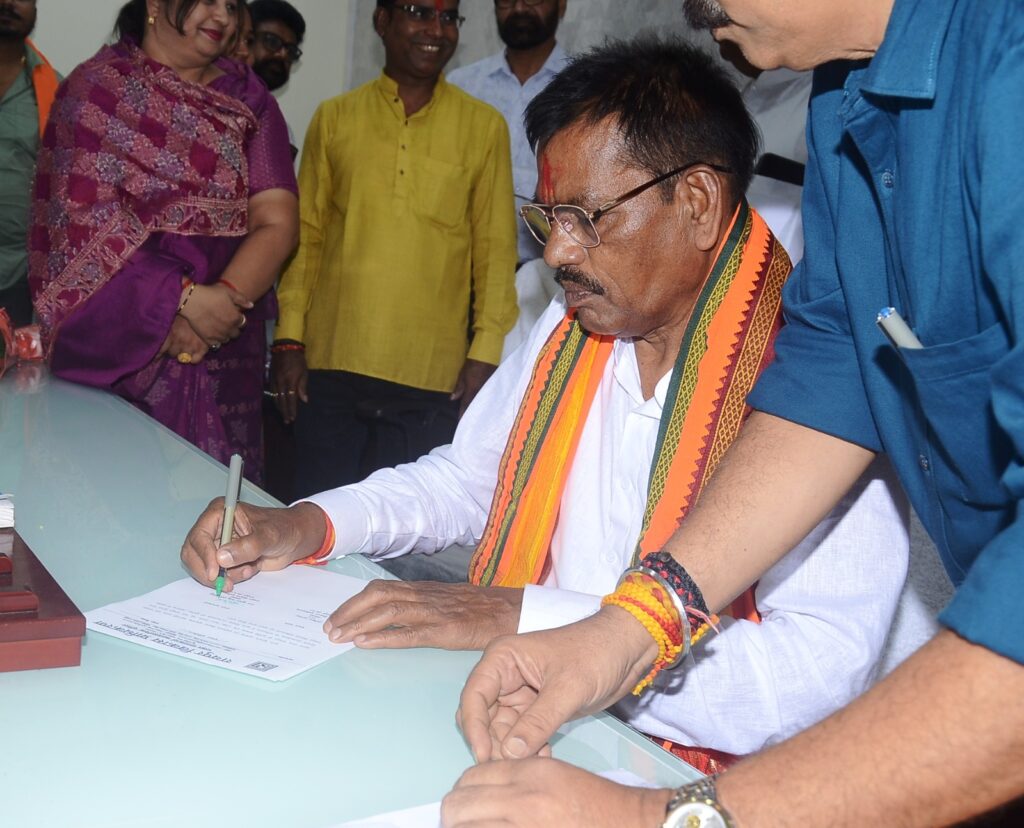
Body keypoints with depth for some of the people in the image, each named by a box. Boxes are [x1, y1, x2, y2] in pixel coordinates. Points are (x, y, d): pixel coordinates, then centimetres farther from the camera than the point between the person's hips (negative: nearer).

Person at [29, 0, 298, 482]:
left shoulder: (247, 99, 10)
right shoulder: (97, 88, 2)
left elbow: (277, 222, 0)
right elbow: (85, 217, -9)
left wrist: (226, 298, -16)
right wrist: (184, 300, -18)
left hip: (222, 351, 3)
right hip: (115, 349, -2)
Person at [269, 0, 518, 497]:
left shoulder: (484, 127, 5)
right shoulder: (334, 118, 9)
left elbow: (495, 249, 4)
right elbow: (306, 235, 9)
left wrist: (486, 353, -3)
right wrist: (288, 340, 3)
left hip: (431, 381, -1)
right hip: (330, 368, 1)